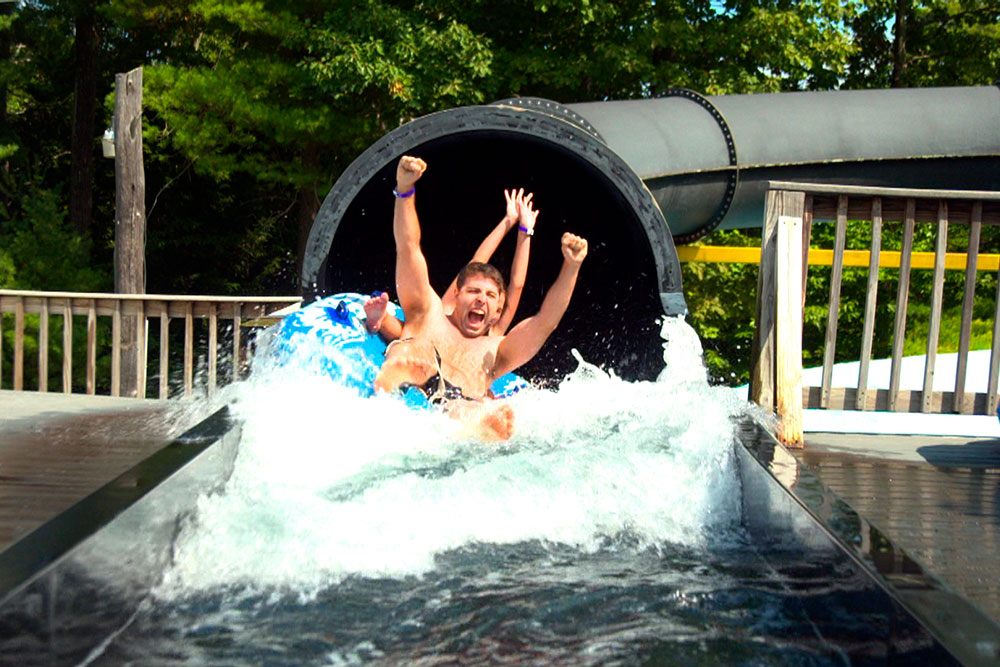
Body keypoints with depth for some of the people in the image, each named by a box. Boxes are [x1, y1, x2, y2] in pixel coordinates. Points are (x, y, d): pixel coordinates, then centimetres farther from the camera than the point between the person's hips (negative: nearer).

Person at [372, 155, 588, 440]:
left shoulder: (494, 351, 37)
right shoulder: (429, 315, 31)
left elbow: (545, 321, 24)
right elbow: (409, 249, 20)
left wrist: (571, 267, 11)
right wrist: (405, 190, 8)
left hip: (458, 408, 2)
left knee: (500, 417, -31)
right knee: (418, 350, -33)